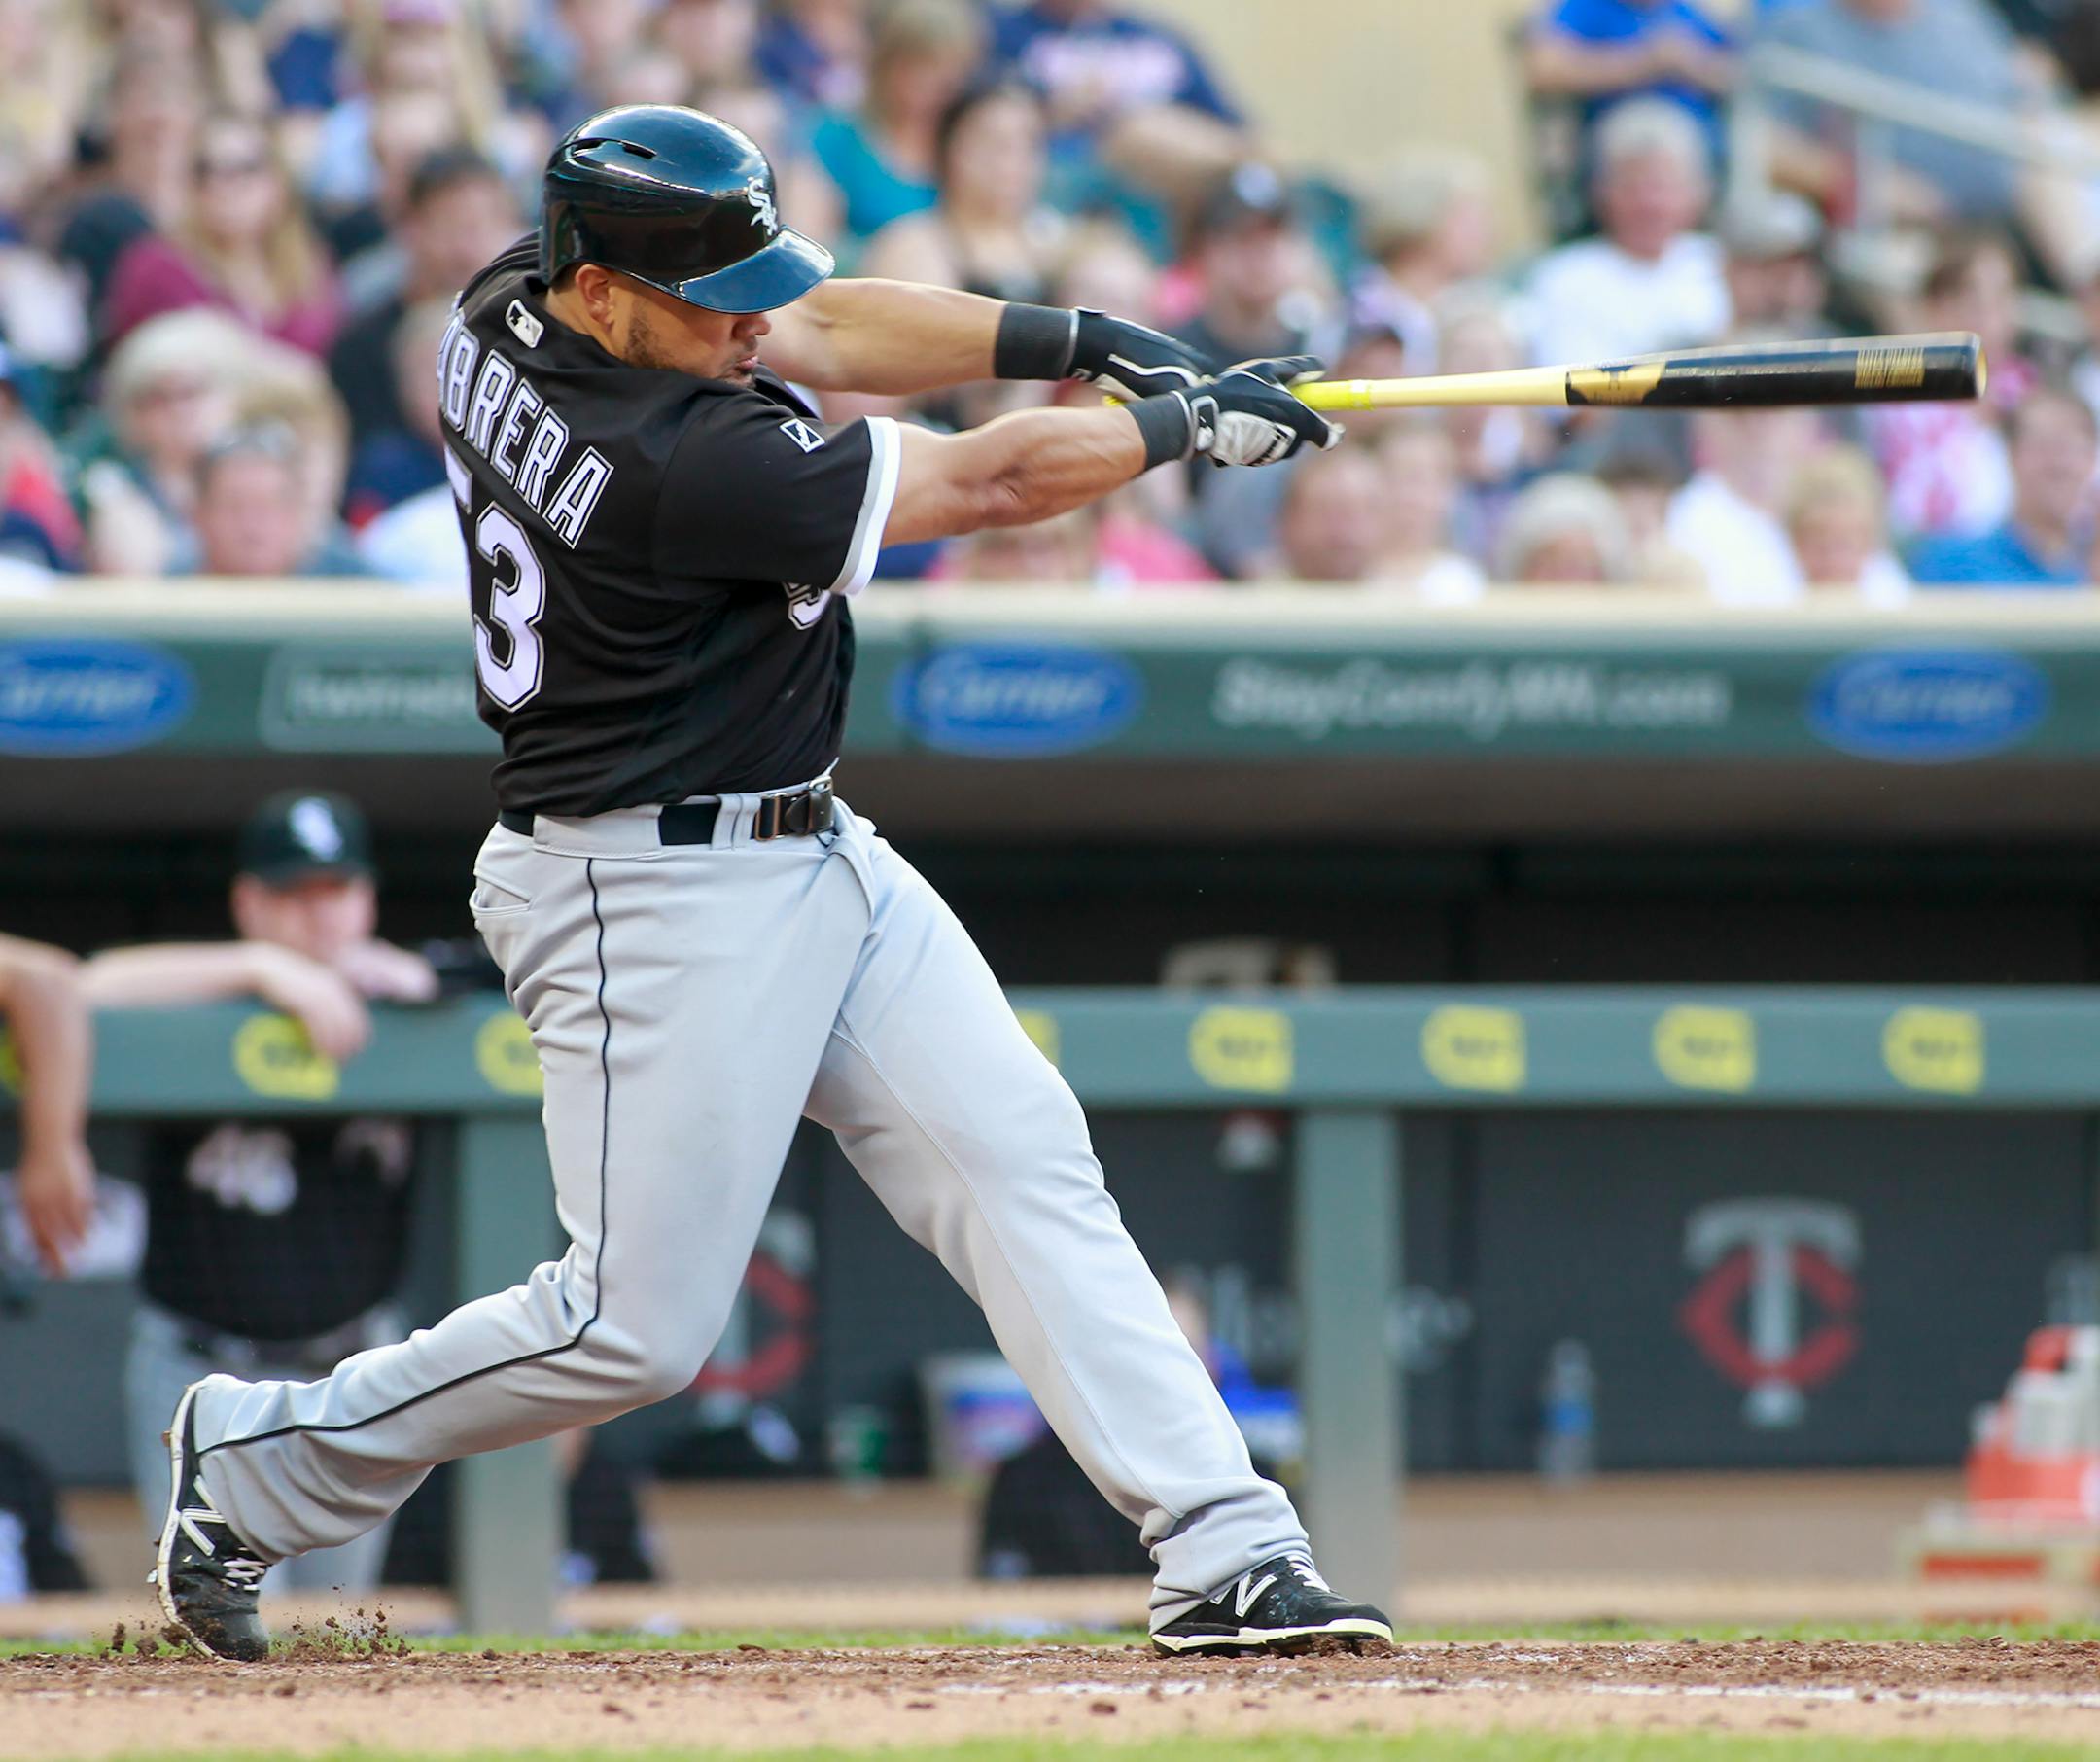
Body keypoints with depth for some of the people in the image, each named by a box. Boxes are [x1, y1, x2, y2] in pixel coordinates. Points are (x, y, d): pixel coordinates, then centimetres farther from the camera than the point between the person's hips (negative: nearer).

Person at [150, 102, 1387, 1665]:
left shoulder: (503, 314, -3)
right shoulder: (676, 464, -28)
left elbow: (821, 333, 7)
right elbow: (988, 486, -18)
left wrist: (1079, 339, -3)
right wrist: (1192, 423, -4)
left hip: (815, 856, 10)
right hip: (659, 901, -10)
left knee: (1025, 1163, 1)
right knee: (639, 1328, -3)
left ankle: (1222, 1548, -3)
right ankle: (263, 1461, 16)